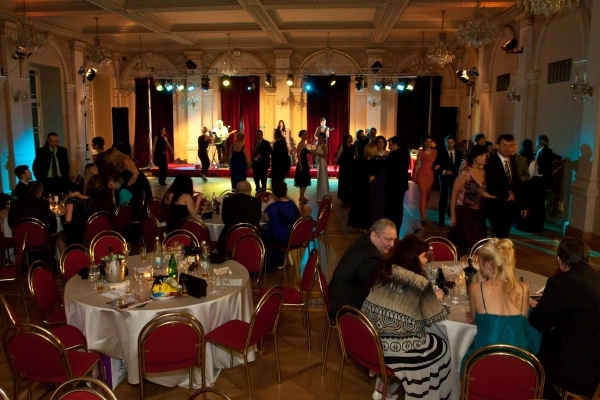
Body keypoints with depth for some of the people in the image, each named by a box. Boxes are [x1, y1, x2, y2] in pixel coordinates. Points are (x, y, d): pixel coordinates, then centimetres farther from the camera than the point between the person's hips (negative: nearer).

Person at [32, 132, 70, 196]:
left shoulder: (63, 150, 7)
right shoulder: (41, 151, 0)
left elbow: (66, 165, 14)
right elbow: (35, 167, 3)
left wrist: (65, 178, 3)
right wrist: (40, 180, -3)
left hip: (61, 181, 2)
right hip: (46, 181, -2)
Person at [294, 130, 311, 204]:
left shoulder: (305, 144, 14)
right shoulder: (300, 144, -13)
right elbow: (298, 156, -19)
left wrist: (308, 165, 18)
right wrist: (300, 165, -23)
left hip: (305, 164, 9)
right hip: (302, 164, -9)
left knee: (305, 181, 12)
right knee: (302, 181, -7)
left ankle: (302, 196, 20)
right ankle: (301, 198, -2)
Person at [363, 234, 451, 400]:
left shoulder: (383, 270, 2)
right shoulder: (420, 283, -15)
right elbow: (436, 317, -4)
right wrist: (438, 298, 16)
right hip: (396, 347, -6)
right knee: (441, 347, 19)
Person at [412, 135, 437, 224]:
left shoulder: (434, 152, 6)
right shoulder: (420, 152, 2)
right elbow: (417, 164, 3)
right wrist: (414, 176, 1)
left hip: (431, 175, 3)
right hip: (421, 174, -3)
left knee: (428, 195, 12)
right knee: (422, 195, -8)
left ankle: (423, 212, 33)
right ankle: (423, 216, -10)